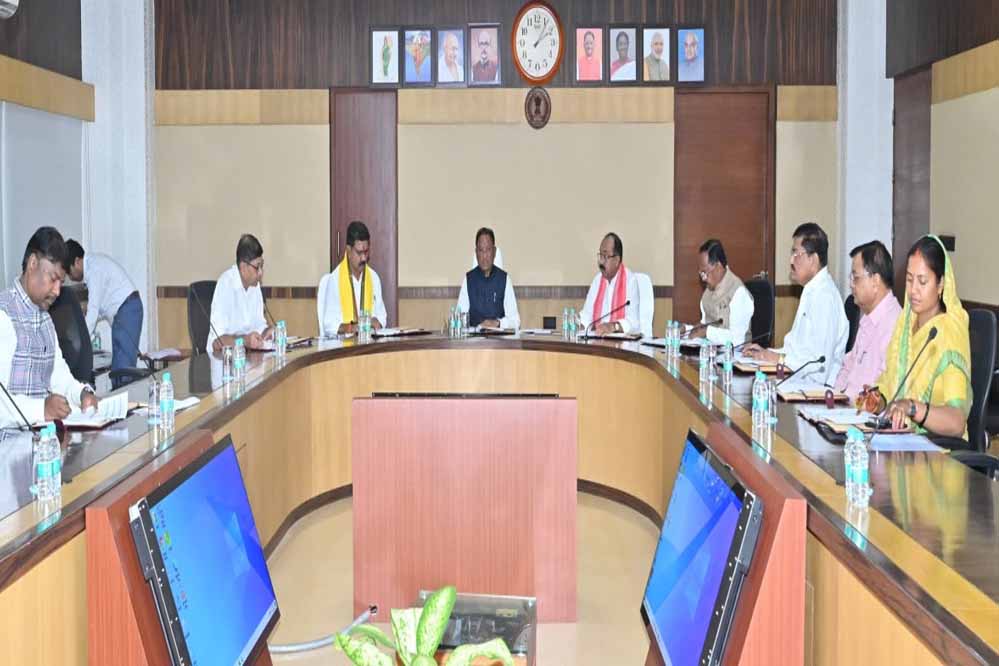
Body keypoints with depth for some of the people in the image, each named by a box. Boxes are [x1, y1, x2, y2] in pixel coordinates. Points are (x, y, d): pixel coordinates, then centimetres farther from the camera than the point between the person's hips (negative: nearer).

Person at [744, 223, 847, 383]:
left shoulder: (825, 295, -15)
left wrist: (780, 358, -12)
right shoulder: (812, 291, 17)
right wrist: (768, 353, 10)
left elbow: (820, 360, -20)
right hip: (801, 381, 9)